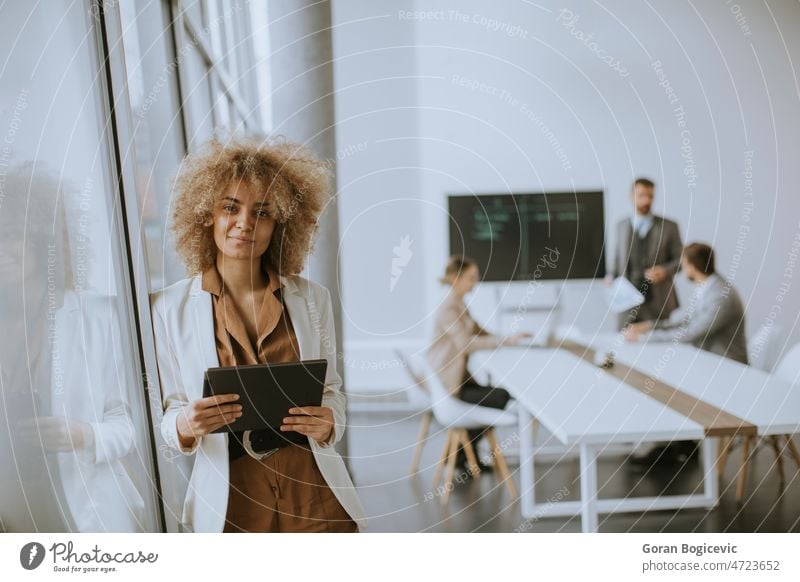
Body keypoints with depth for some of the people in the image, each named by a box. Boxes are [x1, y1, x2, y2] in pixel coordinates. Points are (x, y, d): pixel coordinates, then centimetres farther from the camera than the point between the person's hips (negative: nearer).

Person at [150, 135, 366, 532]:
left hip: (315, 491, 2)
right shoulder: (169, 308, -5)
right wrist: (186, 425, -21)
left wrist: (328, 422, -14)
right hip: (229, 502, -1)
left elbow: (331, 389, 7)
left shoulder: (312, 299, -1)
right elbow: (166, 416, 1)